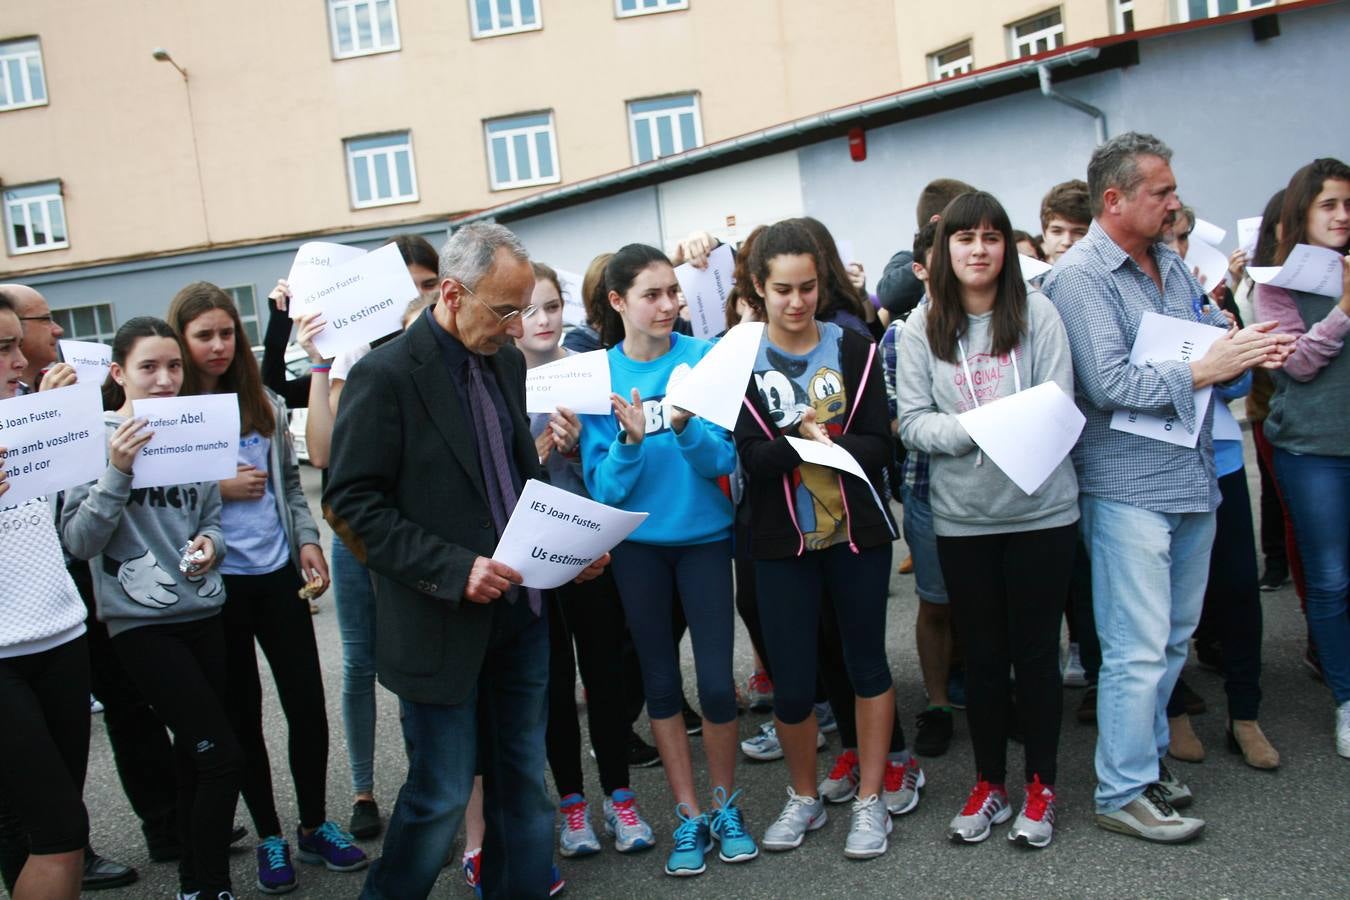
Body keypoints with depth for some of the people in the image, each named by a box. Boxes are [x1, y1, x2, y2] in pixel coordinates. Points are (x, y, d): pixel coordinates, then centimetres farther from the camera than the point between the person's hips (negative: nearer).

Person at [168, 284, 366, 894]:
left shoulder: (264, 404, 6)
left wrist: (308, 541, 1)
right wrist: (217, 490, -15)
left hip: (278, 573, 3)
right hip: (214, 582, -3)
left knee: (308, 703, 5)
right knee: (242, 713, 9)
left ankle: (314, 826, 23)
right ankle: (269, 837, 24)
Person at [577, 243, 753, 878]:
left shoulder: (702, 358, -7)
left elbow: (723, 459, -11)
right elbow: (603, 486, -9)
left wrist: (685, 427, -29)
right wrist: (628, 441, -27)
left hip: (703, 535, -1)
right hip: (636, 543, 1)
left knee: (716, 681, -1)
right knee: (661, 680, 10)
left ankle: (726, 806, 24)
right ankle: (689, 817, 26)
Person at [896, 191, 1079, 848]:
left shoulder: (1036, 313, -2)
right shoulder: (922, 327, 0)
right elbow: (913, 423, -4)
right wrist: (977, 429, -20)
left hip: (1040, 509, -1)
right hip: (962, 516, 1)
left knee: (1036, 648, 9)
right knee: (982, 652, 12)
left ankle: (1041, 786, 25)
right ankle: (989, 784, 28)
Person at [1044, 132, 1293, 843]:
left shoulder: (1170, 264, 13)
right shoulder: (1079, 276, -13)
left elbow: (1206, 334, 20)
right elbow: (1108, 383, -22)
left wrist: (1244, 348, -2)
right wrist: (1202, 371, -20)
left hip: (1192, 478, 8)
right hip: (1127, 486, -8)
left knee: (1173, 638, 17)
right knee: (1138, 650, -3)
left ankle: (1147, 756, 32)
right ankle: (1123, 793, 10)